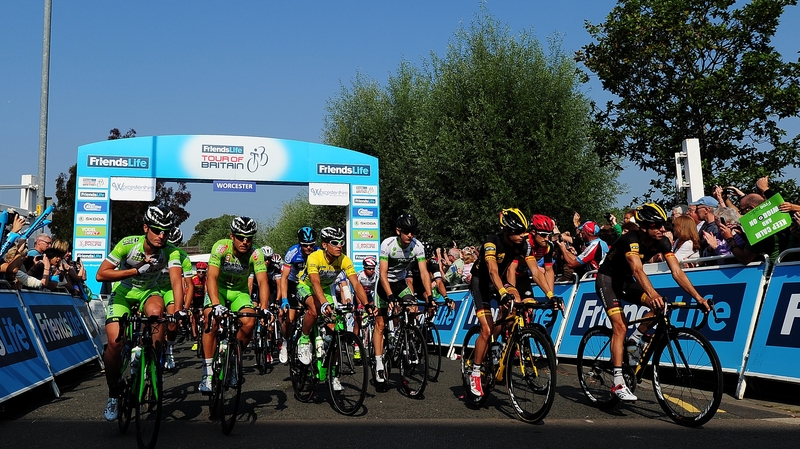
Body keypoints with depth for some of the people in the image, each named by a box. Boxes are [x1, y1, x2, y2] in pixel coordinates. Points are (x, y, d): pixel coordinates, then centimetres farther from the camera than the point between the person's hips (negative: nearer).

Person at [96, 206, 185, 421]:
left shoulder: (170, 252, -22)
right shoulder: (128, 244, -24)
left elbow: (176, 281, -33)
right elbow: (100, 275, -23)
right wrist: (137, 270, -32)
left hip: (149, 292, 1)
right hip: (123, 292, 0)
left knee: (156, 311, -36)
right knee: (115, 342, -19)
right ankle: (113, 394, 6)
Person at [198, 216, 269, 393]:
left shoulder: (255, 254, -20)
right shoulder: (221, 247, -24)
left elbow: (263, 282, -27)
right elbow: (212, 277, -33)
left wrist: (264, 308, -43)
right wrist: (216, 304, -47)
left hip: (240, 292, 2)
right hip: (218, 289, -1)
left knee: (249, 322, -23)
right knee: (212, 321, -27)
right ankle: (207, 372, -19)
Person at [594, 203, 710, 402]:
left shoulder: (662, 243, -11)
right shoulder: (631, 240, -30)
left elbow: (677, 272, -18)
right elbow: (638, 270, -46)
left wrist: (698, 297, -28)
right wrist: (653, 294, -61)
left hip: (625, 281, 7)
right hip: (607, 279, -7)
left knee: (660, 305, -15)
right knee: (620, 326, -19)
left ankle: (633, 341, 6)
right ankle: (618, 383, -19)